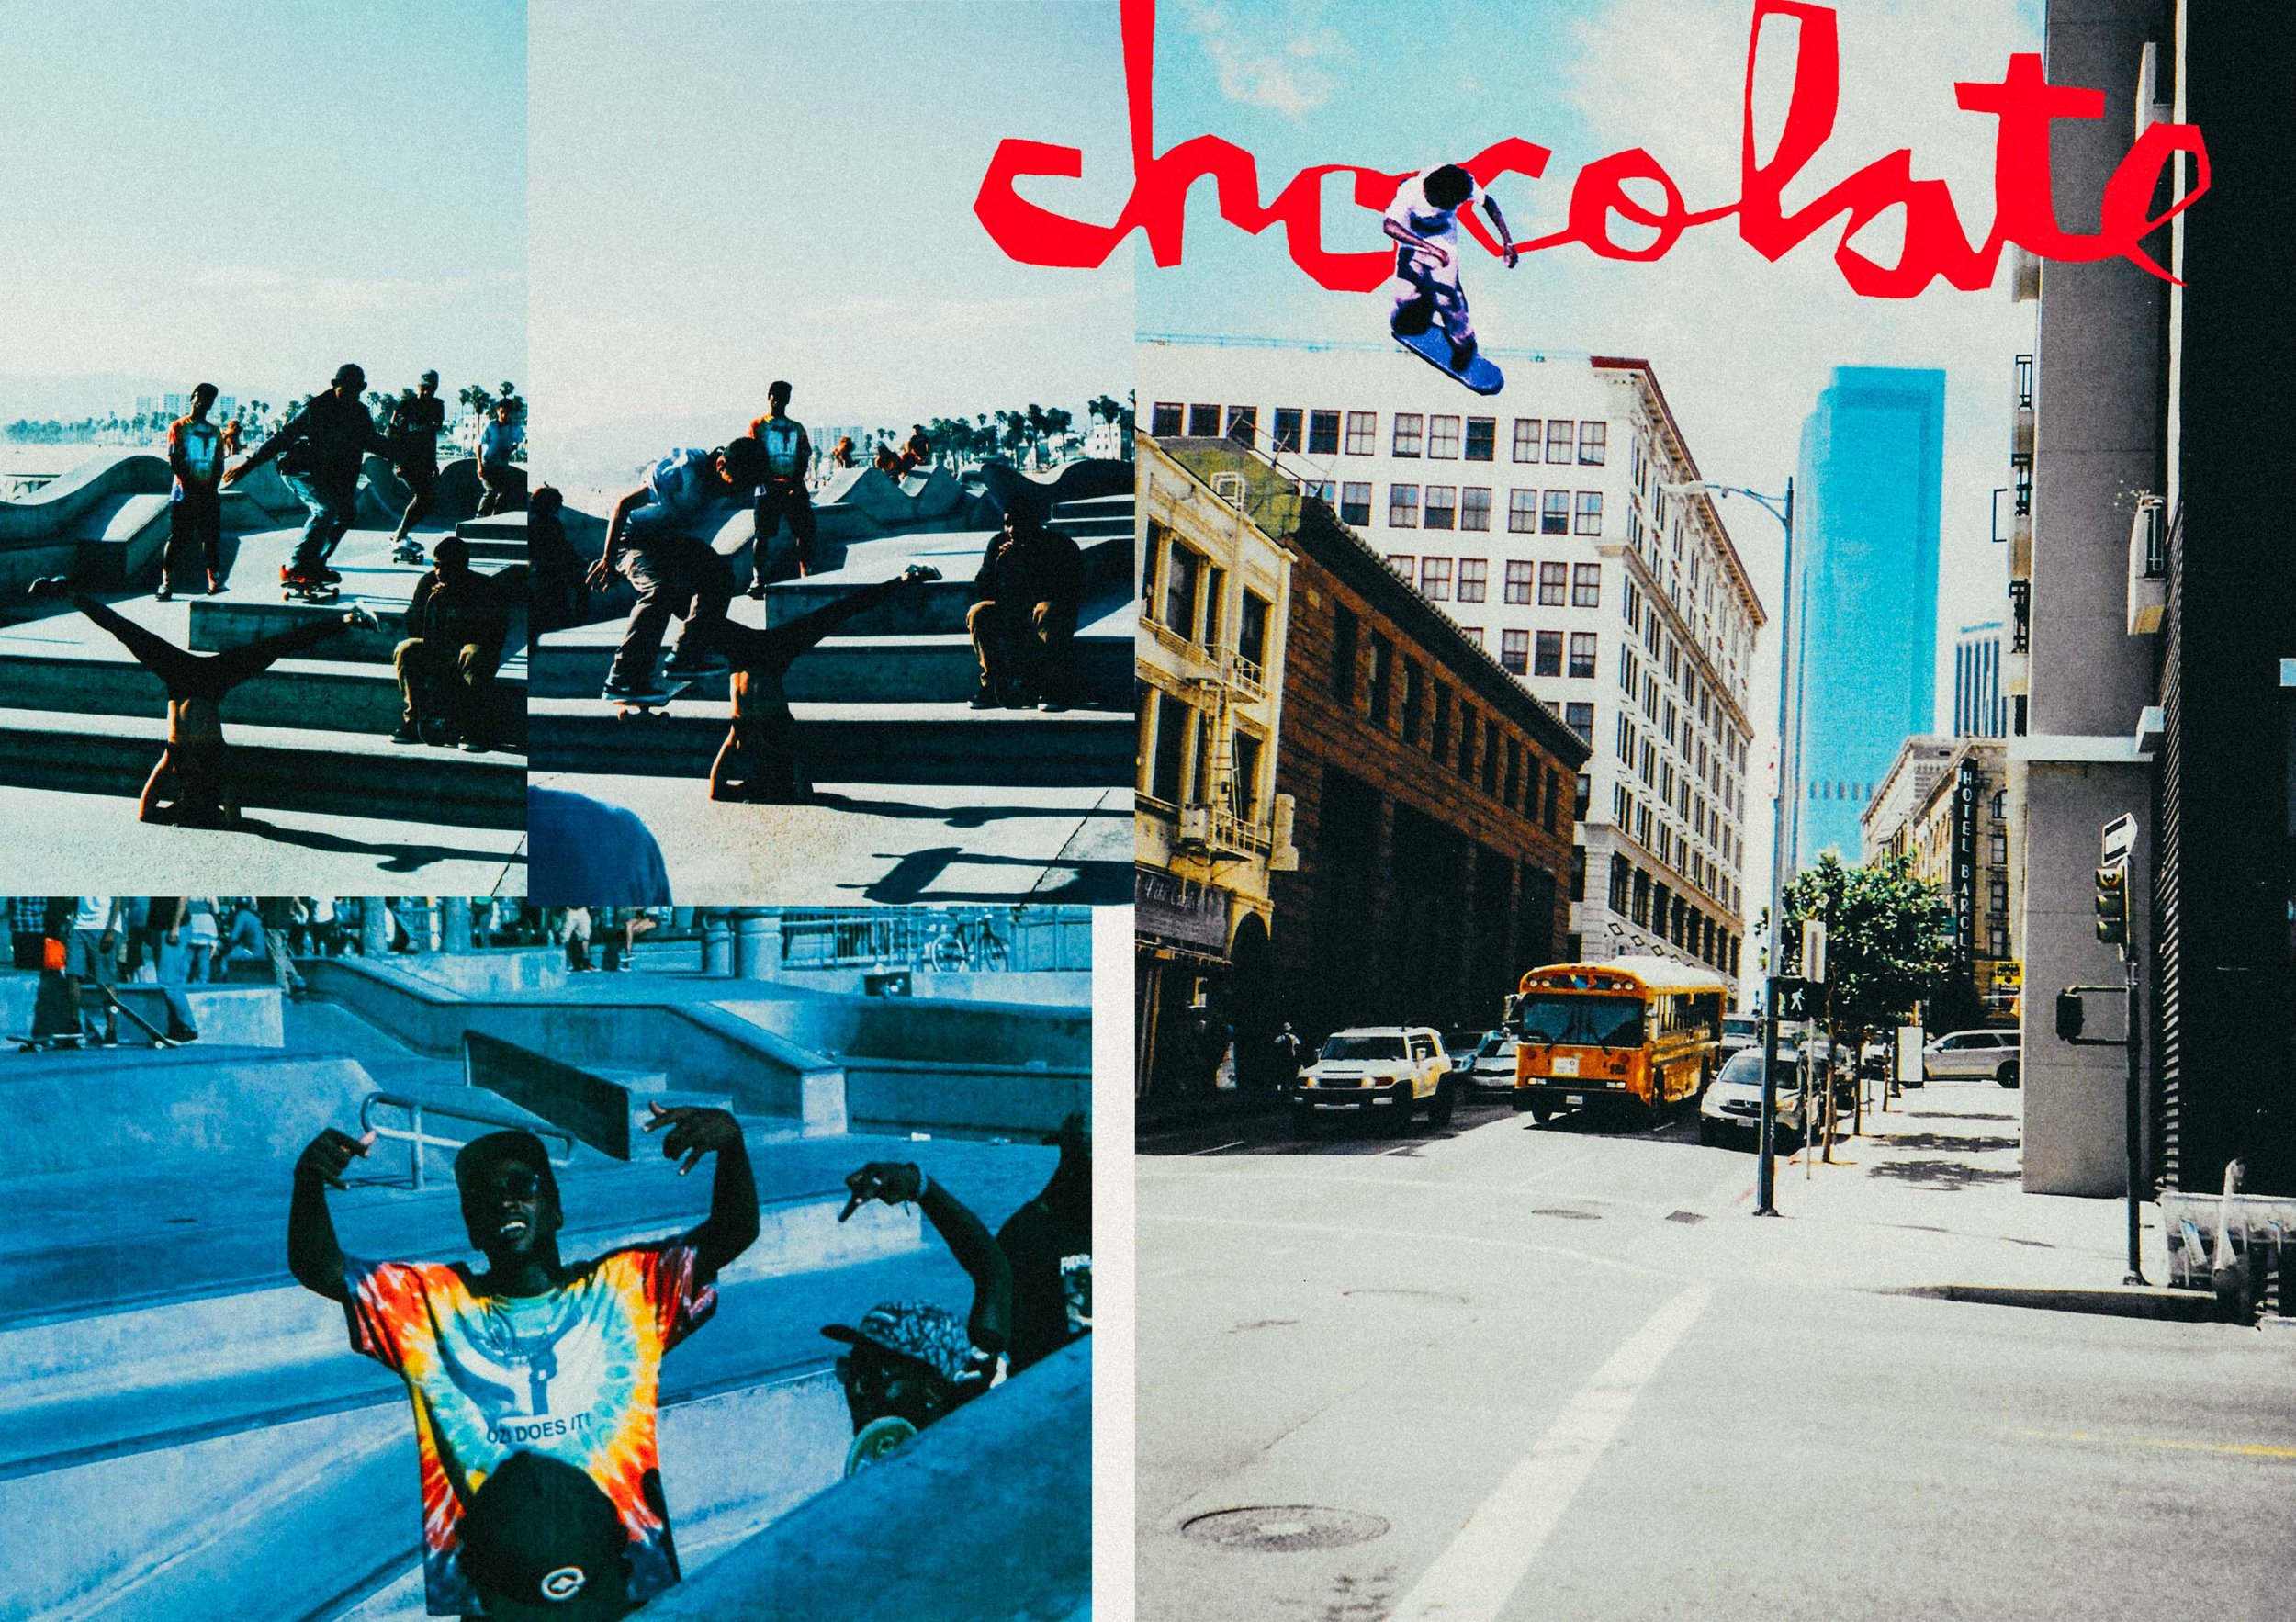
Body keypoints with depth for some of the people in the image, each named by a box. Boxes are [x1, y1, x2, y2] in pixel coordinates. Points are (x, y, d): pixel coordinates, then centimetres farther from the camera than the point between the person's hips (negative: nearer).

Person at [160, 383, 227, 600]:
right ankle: (167, 582, -7)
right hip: (184, 492, -4)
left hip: (209, 493, 4)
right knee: (177, 537, -7)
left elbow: (219, 464, 11)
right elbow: (173, 460, -4)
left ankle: (214, 581, 4)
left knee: (211, 538, 1)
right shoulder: (178, 426, 5)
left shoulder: (215, 431, 16)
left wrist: (213, 488, -5)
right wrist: (188, 485, -14)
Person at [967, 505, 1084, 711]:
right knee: (978, 614, -22)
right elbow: (982, 591, 2)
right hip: (1011, 615, 4)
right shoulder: (998, 545, 4)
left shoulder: (1061, 546, -7)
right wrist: (1000, 562, -15)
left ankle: (1055, 690, -33)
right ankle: (992, 685, -21)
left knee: (1046, 612, -38)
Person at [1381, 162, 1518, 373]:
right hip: (1412, 243, -1)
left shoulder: (1464, 184, -25)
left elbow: (1488, 202, -7)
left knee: (1445, 298, -16)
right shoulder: (1410, 191, -33)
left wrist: (1507, 241, -13)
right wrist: (1429, 248, -54)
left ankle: (1463, 341, 11)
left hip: (1444, 243, 1)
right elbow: (1389, 225, -46)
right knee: (1404, 295, -14)